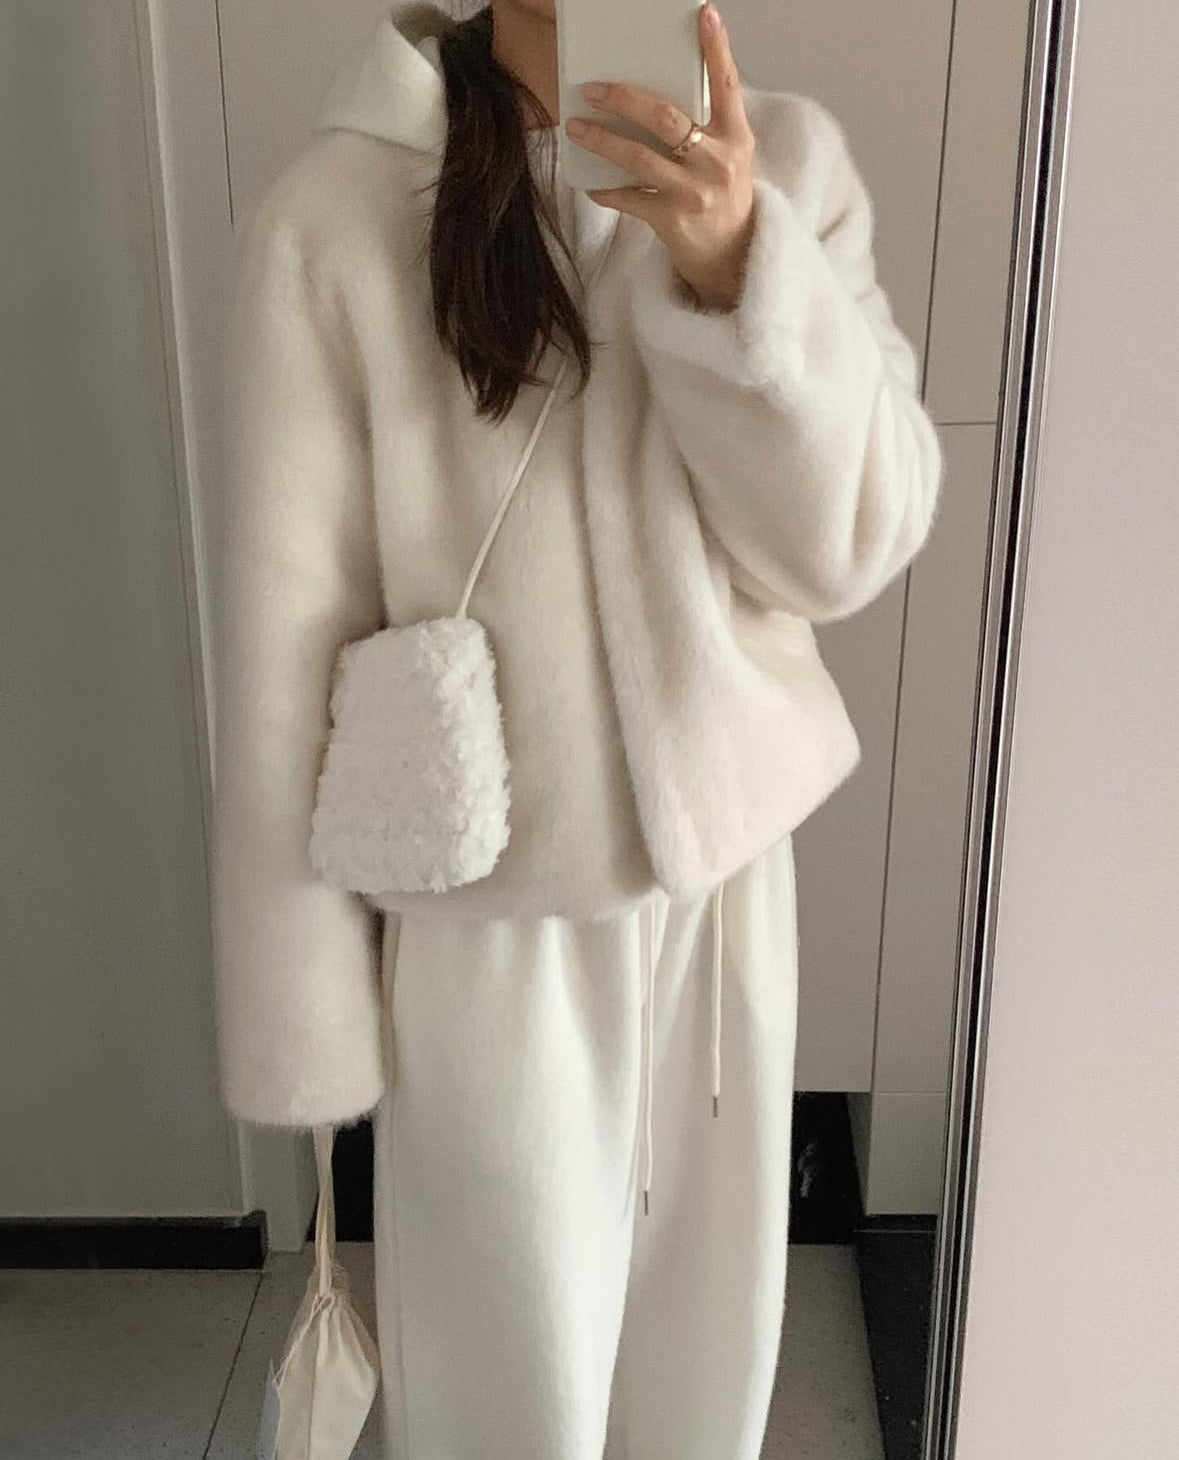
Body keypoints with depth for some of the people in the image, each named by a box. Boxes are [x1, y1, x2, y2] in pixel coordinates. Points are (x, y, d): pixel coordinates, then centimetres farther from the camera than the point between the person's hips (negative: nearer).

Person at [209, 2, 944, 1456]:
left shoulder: (788, 161, -3)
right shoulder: (338, 210, -14)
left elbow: (854, 547, -8)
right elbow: (285, 636, -11)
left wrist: (735, 265, -24)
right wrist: (304, 1016, -5)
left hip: (726, 874, 4)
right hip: (482, 920, -3)